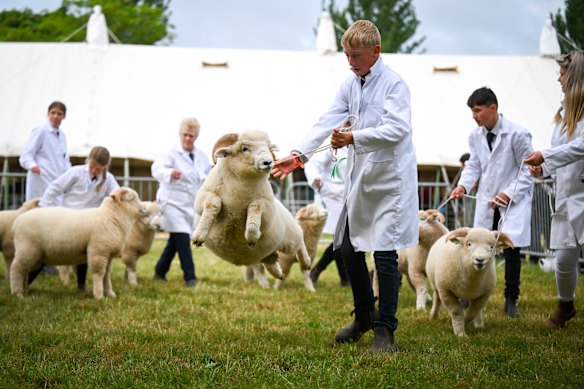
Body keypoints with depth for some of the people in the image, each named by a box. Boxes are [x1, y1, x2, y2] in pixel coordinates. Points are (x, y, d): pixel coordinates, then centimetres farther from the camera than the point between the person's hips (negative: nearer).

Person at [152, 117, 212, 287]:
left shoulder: (202, 157, 7)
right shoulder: (172, 154, -11)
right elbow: (157, 168, -31)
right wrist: (170, 173, -52)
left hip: (192, 205, 6)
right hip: (172, 202, -6)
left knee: (175, 240, 14)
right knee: (183, 238, -18)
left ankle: (160, 271, 30)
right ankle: (190, 277, -13)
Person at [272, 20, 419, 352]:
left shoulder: (394, 84, -12)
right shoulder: (350, 86, 10)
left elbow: (397, 128, -24)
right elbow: (327, 123, 3)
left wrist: (353, 137, -33)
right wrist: (299, 154, -11)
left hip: (390, 181, -8)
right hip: (359, 181, 8)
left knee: (385, 255, -8)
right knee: (349, 249, 13)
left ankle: (385, 331, 2)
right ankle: (365, 315, 33)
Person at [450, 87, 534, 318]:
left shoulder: (517, 134, -15)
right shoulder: (475, 136, 2)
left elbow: (527, 170, -10)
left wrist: (508, 194, -18)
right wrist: (463, 185, -9)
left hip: (514, 199, -5)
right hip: (486, 200, 5)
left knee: (511, 249, -7)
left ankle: (511, 301, 6)